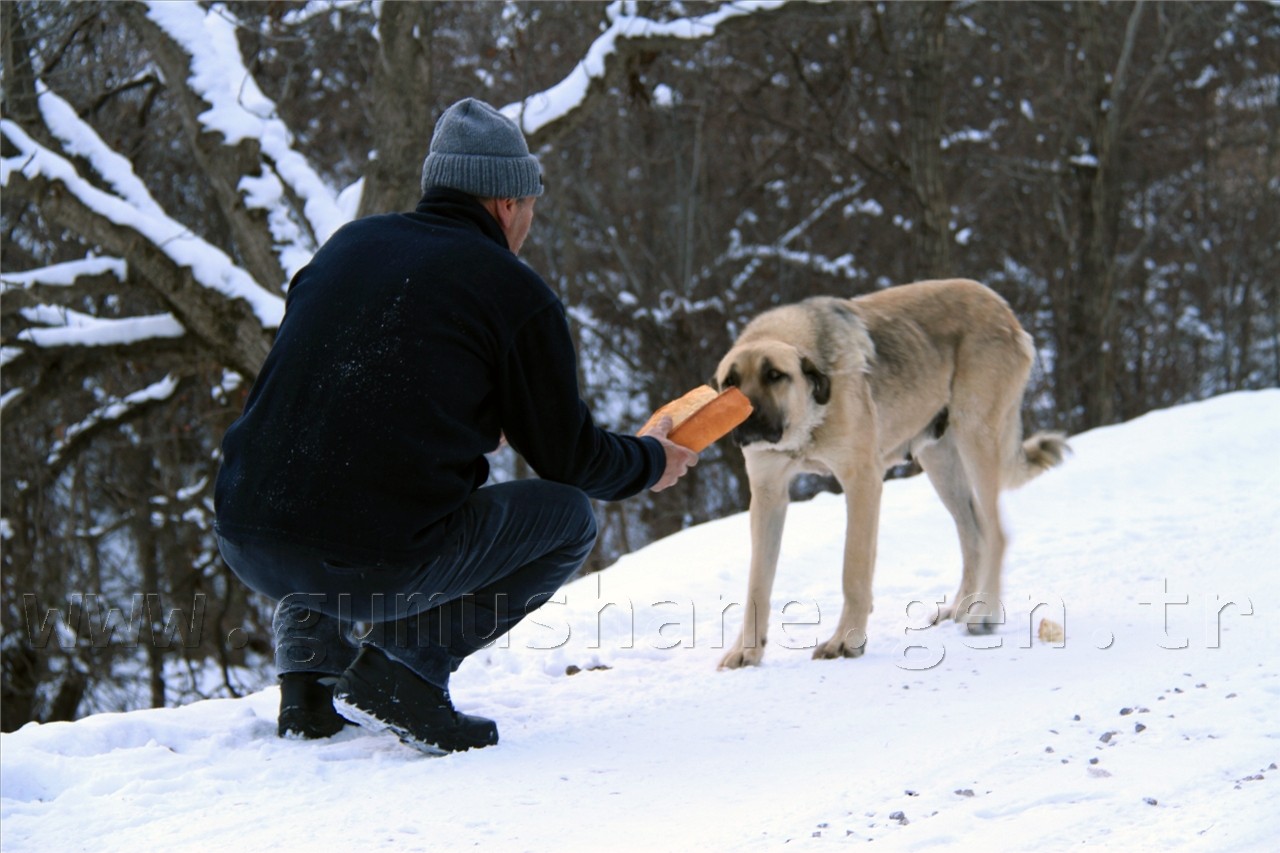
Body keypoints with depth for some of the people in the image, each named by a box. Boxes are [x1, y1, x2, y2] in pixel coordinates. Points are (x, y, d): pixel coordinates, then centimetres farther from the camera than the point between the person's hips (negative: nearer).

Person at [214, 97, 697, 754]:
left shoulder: (348, 244, 16)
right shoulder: (516, 294, 0)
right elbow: (569, 459, 9)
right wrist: (653, 463, 31)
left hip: (245, 546, 5)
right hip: (378, 566, -5)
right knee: (567, 519, 17)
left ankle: (308, 673, 19)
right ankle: (407, 659, 0)